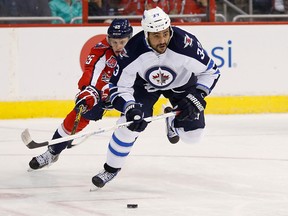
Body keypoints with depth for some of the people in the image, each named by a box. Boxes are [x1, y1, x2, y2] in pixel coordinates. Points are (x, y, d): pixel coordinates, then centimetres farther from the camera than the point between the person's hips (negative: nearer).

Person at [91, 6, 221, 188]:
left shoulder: (185, 43, -37)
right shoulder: (133, 50, -34)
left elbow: (211, 71, -21)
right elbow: (118, 88, -25)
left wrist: (196, 98, -29)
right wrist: (130, 108, -42)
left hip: (181, 83, 1)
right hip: (145, 83, 0)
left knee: (192, 135, -5)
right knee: (130, 122, -19)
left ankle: (172, 120, 31)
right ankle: (112, 168, 2)